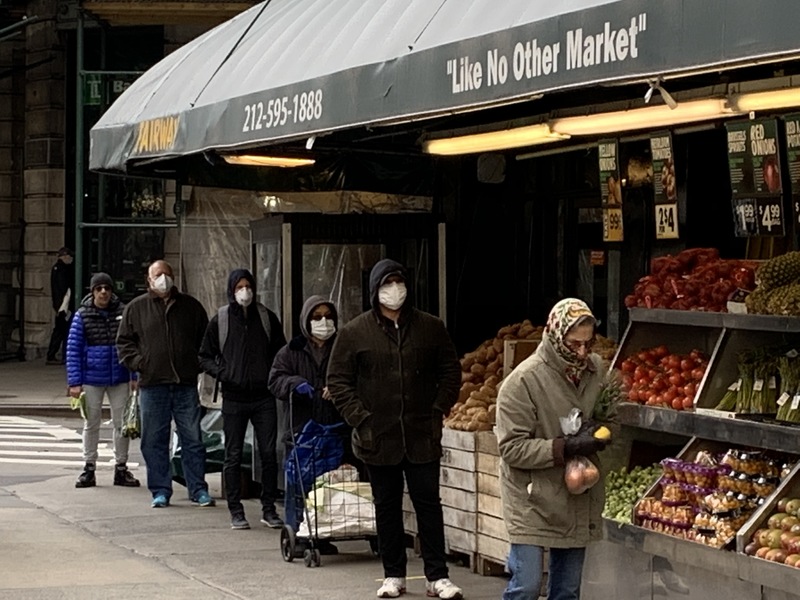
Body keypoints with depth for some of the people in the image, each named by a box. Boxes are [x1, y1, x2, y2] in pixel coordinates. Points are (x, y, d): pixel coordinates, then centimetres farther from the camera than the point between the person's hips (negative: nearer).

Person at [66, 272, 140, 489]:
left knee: (122, 423, 6)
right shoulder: (82, 316, -4)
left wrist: (135, 376, 0)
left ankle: (121, 468, 17)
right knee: (91, 424, 9)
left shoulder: (123, 313, -1)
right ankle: (89, 468, 17)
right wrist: (74, 382, -8)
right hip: (92, 379, -1)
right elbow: (73, 349, -3)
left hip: (119, 379, 1)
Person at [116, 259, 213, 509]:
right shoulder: (136, 308, 7)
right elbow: (124, 342, 10)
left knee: (192, 439, 2)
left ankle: (198, 489, 8)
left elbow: (206, 339, 17)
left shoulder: (191, 306, 10)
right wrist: (138, 363, -4)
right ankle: (160, 491, 10)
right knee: (154, 441, 2)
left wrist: (198, 364, 4)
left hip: (186, 384, 0)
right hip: (152, 384, 0)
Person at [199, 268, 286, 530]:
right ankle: (236, 511, 10)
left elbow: (280, 352, 15)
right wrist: (222, 372, -8)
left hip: (264, 398, 1)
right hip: (234, 398, -1)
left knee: (269, 454, 1)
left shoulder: (267, 317, 5)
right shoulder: (220, 320, 1)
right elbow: (205, 357, 8)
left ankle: (269, 508, 11)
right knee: (233, 456, 3)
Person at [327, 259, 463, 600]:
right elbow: (338, 380, 2)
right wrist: (359, 418, -7)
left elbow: (451, 372, 9)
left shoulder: (431, 328, 3)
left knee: (428, 504, 1)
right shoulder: (355, 332, -1)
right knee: (387, 506, 9)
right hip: (378, 438, 0)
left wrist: (438, 411, -2)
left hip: (422, 436, 0)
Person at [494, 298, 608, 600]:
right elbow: (511, 447, -19)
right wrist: (565, 448, -25)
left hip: (577, 501, 6)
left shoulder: (595, 368, 1)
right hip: (532, 499, -6)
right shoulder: (524, 380, -18)